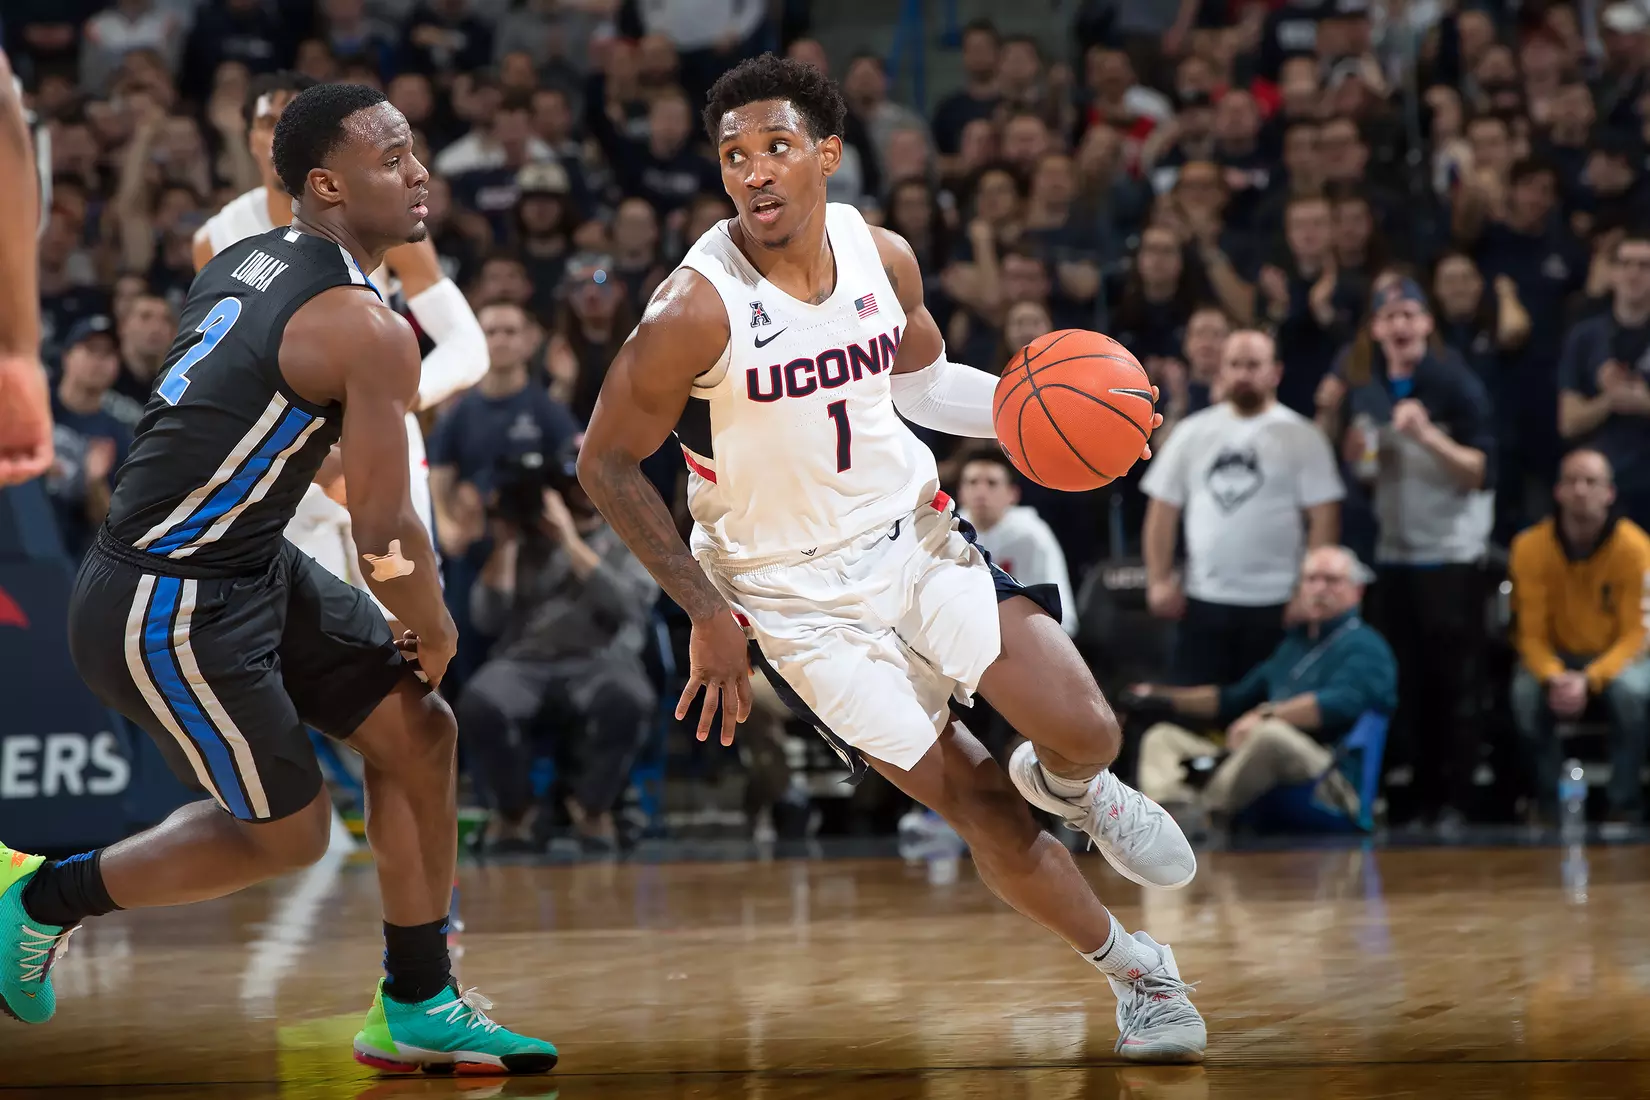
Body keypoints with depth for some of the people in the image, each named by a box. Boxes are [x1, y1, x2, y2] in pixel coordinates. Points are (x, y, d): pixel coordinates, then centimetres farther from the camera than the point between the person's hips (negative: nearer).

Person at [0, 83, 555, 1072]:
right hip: (168, 615, -9)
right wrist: (434, 628, 3)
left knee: (419, 730, 11)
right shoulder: (368, 329, -19)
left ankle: (418, 1008, 20)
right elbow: (385, 534, -17)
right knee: (290, 833, 7)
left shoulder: (243, 261, 7)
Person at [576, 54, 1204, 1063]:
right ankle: (1138, 974, 20)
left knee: (1085, 734, -14)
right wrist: (708, 615, -13)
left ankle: (1067, 786, 25)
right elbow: (607, 464, -12)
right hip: (796, 594, -4)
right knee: (986, 815, -4)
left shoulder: (882, 257, -6)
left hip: (918, 537, 4)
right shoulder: (697, 310, -22)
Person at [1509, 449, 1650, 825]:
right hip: (1557, 657, 1)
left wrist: (1589, 680, -33)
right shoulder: (1531, 547, -14)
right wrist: (1553, 677, -32)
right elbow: (1532, 634, -9)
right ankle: (1550, 805, -16)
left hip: (1617, 657, -1)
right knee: (1525, 694, -32)